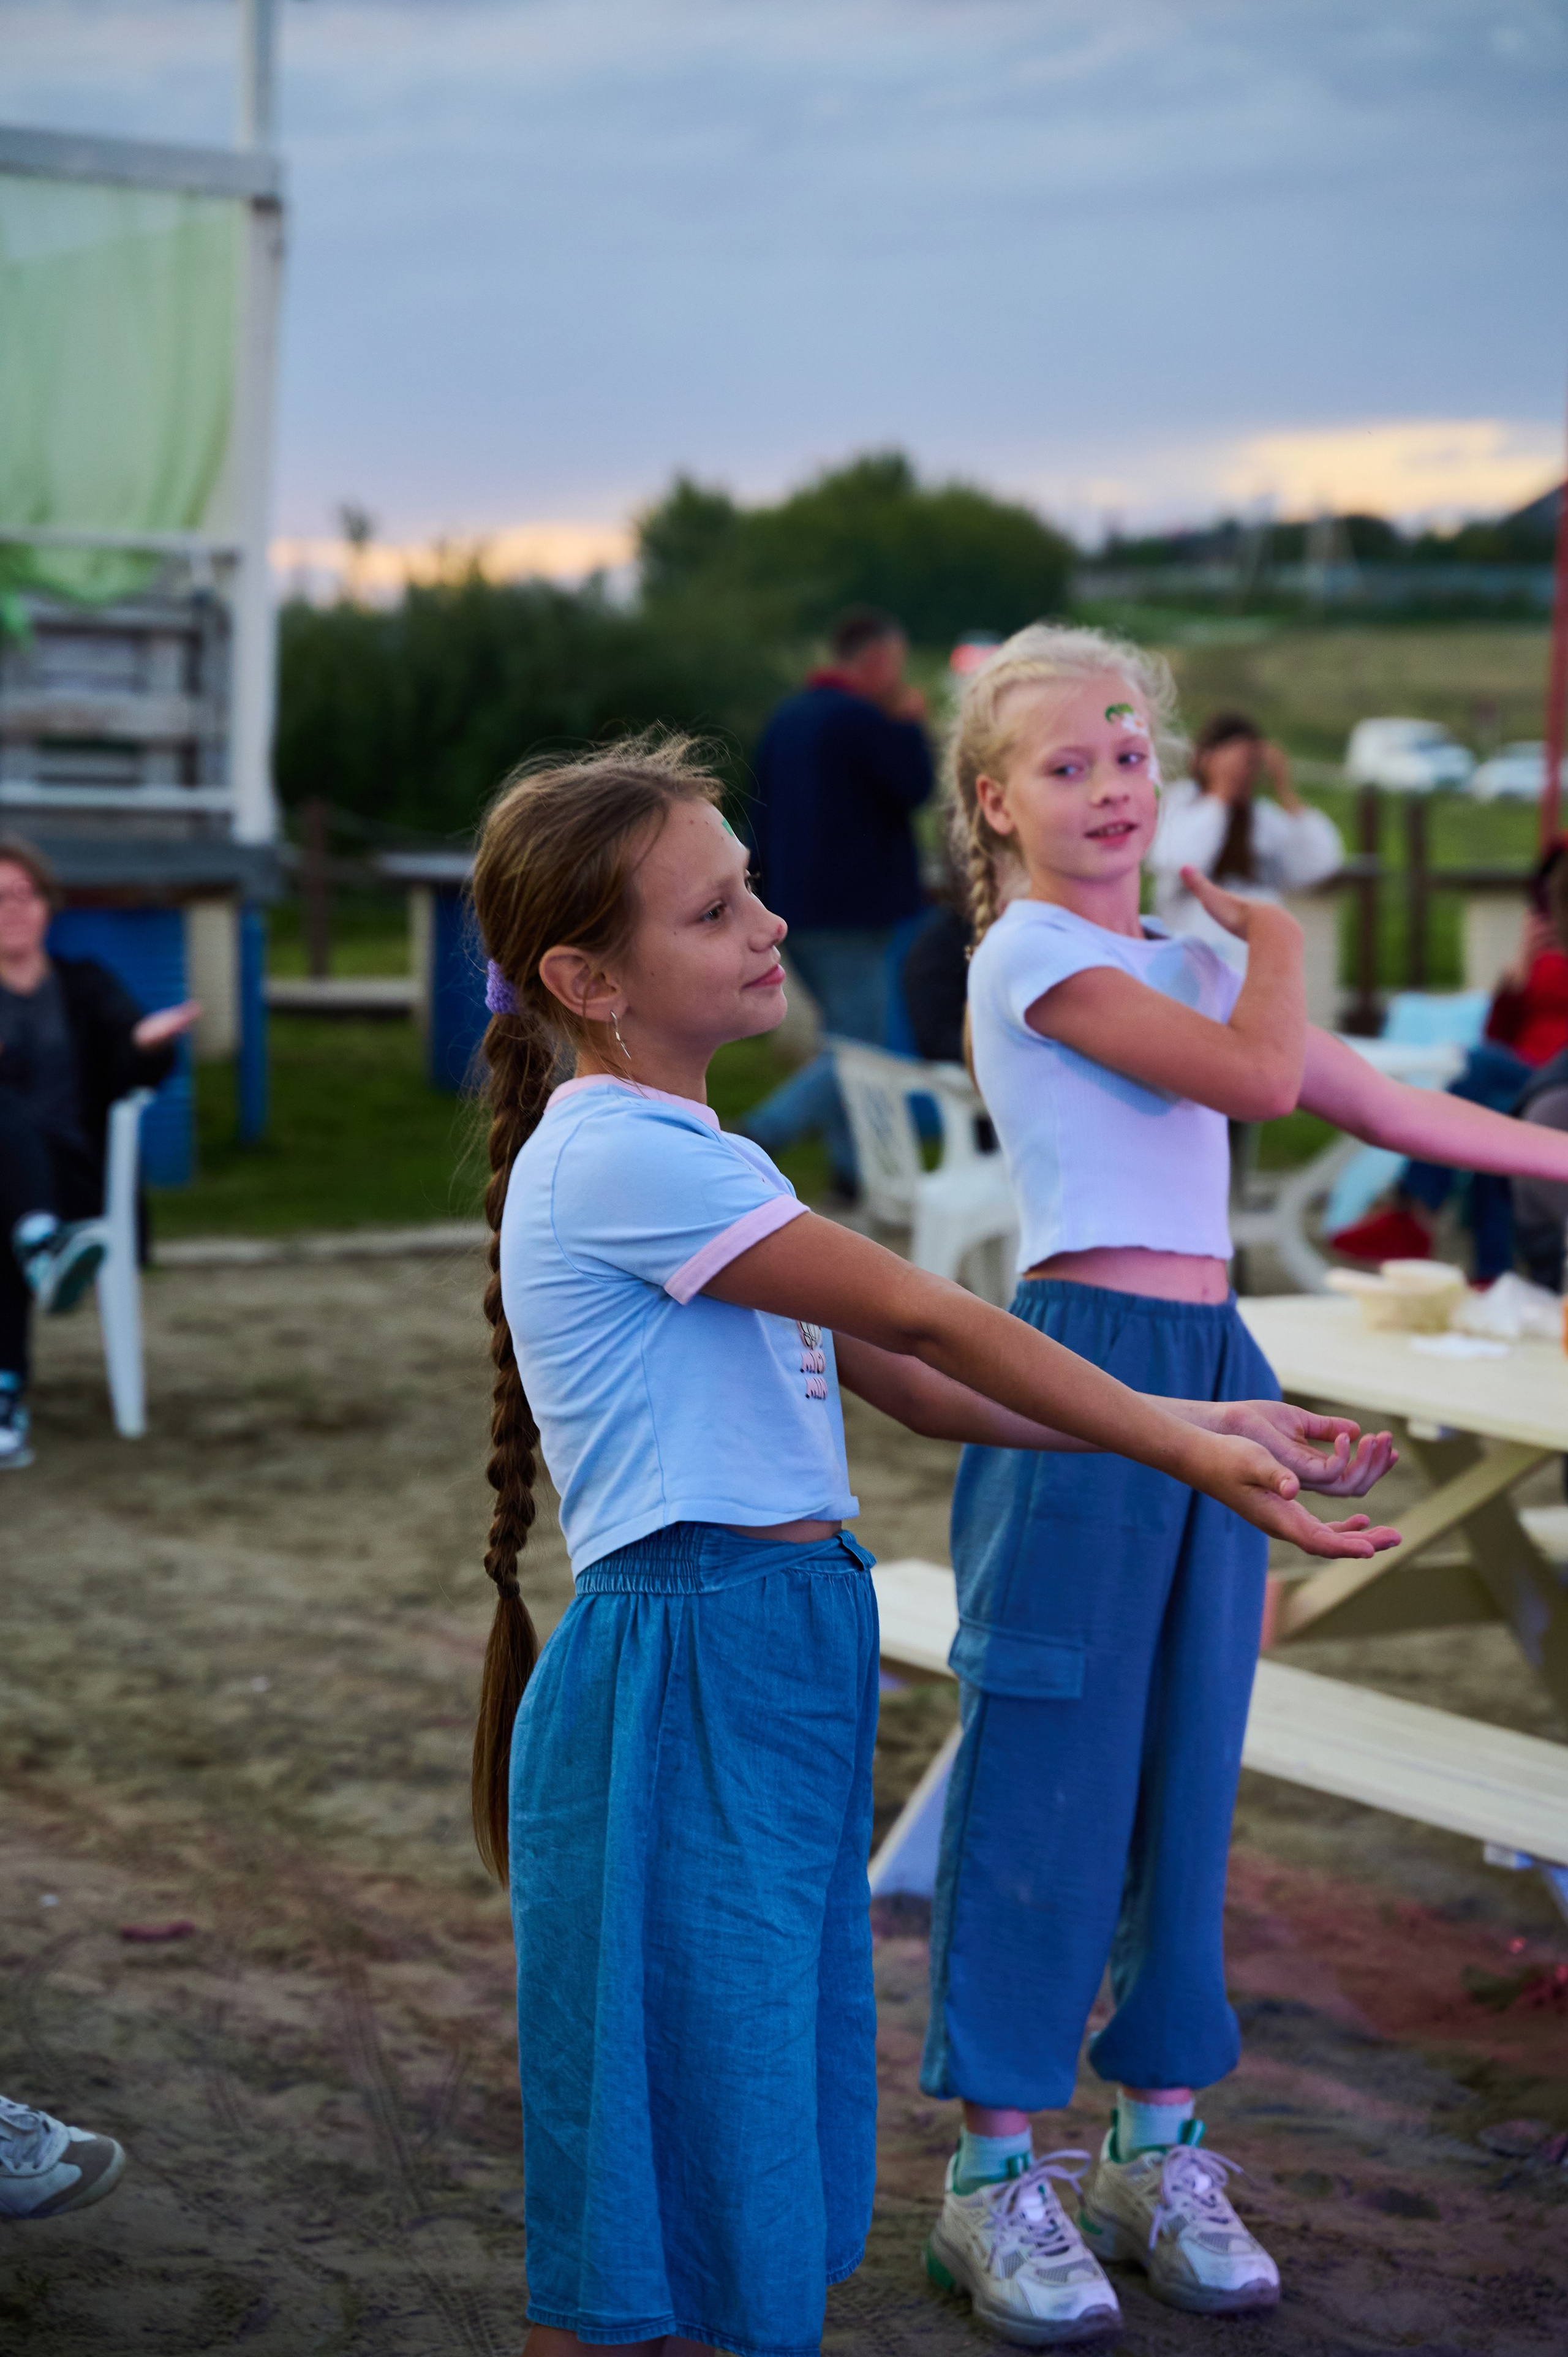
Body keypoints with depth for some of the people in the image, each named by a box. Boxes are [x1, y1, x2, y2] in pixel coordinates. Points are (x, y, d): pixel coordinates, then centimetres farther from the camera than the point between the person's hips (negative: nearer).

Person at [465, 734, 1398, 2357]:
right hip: (682, 1672, -9)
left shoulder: (681, 1156, 15)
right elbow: (919, 1317, -14)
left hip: (776, 1664, 9)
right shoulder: (616, 1157, -15)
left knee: (759, 2173, 15)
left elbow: (912, 1384, 12)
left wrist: (1193, 1427, 5)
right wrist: (1184, 1447, -10)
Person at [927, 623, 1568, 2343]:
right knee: (1046, 1767, -4)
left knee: (1188, 1766, 10)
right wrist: (1278, 941, 3)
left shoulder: (1189, 964, 18)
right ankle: (997, 2175, 5)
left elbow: (1384, 1108, 23)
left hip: (1209, 1370, 7)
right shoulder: (1032, 954, -7)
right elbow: (1260, 1076, -15)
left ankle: (1161, 2146, 21)